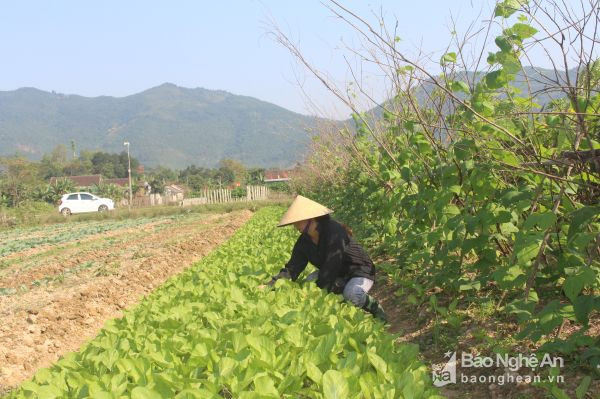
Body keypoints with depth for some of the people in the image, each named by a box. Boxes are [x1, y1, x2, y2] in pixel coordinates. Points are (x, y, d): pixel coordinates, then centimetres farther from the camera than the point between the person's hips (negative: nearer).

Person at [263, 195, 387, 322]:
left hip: (360, 272, -7)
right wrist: (272, 284, -23)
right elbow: (293, 266, -10)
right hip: (338, 274, 7)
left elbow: (332, 265, -32)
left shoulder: (334, 232, -28)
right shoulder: (304, 241, -5)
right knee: (309, 281, -16)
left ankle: (374, 306, -7)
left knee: (352, 295, -37)